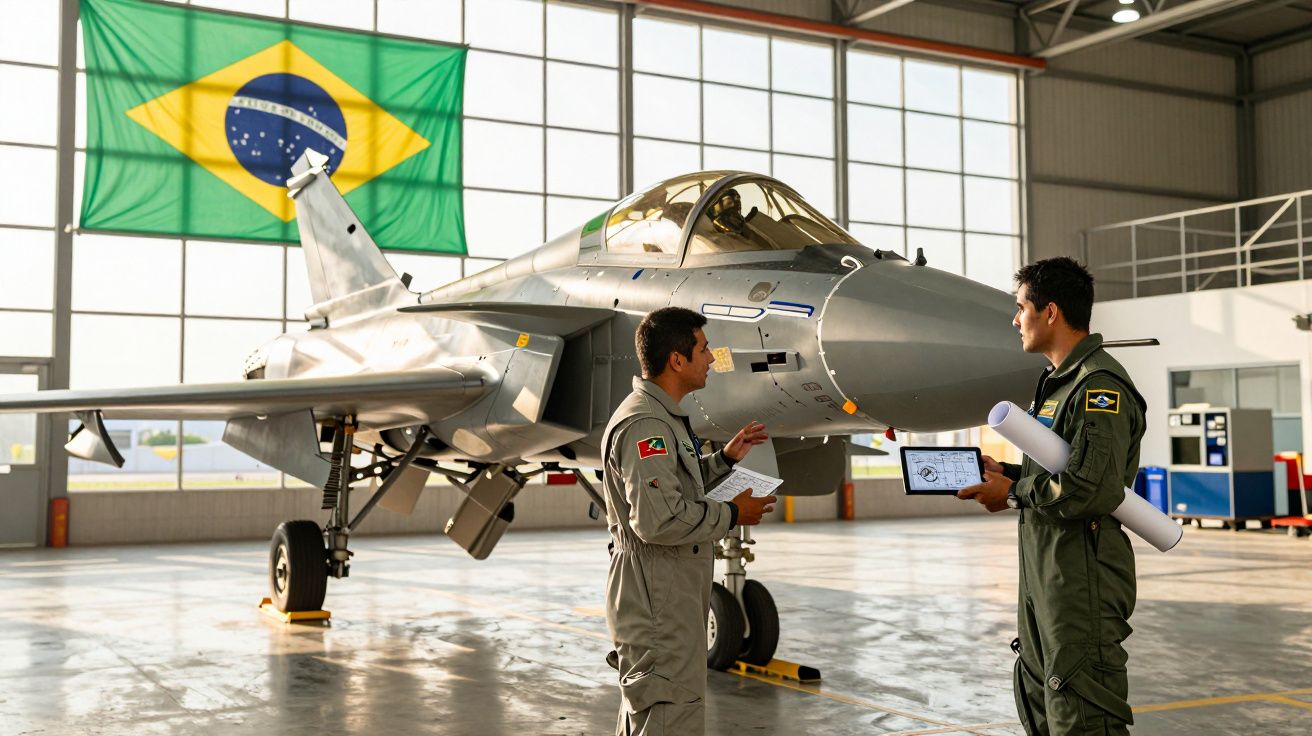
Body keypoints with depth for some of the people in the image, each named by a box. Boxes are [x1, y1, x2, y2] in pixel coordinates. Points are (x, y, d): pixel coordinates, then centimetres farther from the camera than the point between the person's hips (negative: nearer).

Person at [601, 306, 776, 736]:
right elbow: (659, 519, -29)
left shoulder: (664, 417, 15)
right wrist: (732, 515, -17)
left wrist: (726, 458, 15)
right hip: (658, 605, -11)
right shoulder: (643, 424, -20)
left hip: (671, 598, 11)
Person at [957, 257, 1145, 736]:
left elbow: (1094, 490, -27)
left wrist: (1014, 492, -15)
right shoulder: (1058, 381, 16)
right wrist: (1004, 472, 9)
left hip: (1084, 581, -11)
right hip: (1045, 574, 11)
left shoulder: (1100, 386, -17)